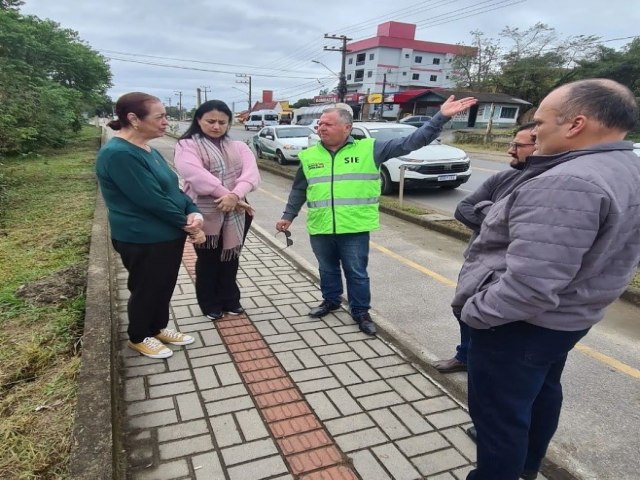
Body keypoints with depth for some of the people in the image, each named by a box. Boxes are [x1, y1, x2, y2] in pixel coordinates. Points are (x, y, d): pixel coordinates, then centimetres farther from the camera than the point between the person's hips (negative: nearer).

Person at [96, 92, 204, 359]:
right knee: (146, 290, 10)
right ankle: (139, 337, 33)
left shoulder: (149, 151, 9)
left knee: (164, 287, 21)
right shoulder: (118, 154, -22)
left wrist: (194, 214, -10)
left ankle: (158, 328, 42)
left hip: (169, 235, 9)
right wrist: (187, 224, -15)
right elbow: (153, 200, -25)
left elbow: (174, 189, 8)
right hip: (143, 241, -9)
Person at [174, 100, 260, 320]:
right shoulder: (187, 146, -3)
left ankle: (230, 300, 33)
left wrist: (235, 195, -26)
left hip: (236, 213, 4)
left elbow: (251, 172, -8)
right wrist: (225, 195, -27)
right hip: (205, 214, -4)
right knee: (208, 261, 11)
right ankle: (210, 304, 28)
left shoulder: (238, 147, 9)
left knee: (230, 259, 16)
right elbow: (196, 175, -21)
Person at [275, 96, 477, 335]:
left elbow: (410, 143, -8)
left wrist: (441, 117, -15)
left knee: (357, 272, 9)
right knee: (328, 269, 20)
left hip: (355, 228, -3)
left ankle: (361, 312, 28)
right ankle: (330, 301, 43)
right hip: (320, 229, 3)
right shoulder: (309, 155, 5)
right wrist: (288, 216, 19)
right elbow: (299, 190, 17)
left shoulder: (368, 149, -4)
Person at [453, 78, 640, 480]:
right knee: (541, 391, 28)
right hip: (568, 317, 11)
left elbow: (530, 286, -34)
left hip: (521, 324, -11)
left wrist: (474, 311, -19)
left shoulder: (567, 185, -30)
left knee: (499, 412, 7)